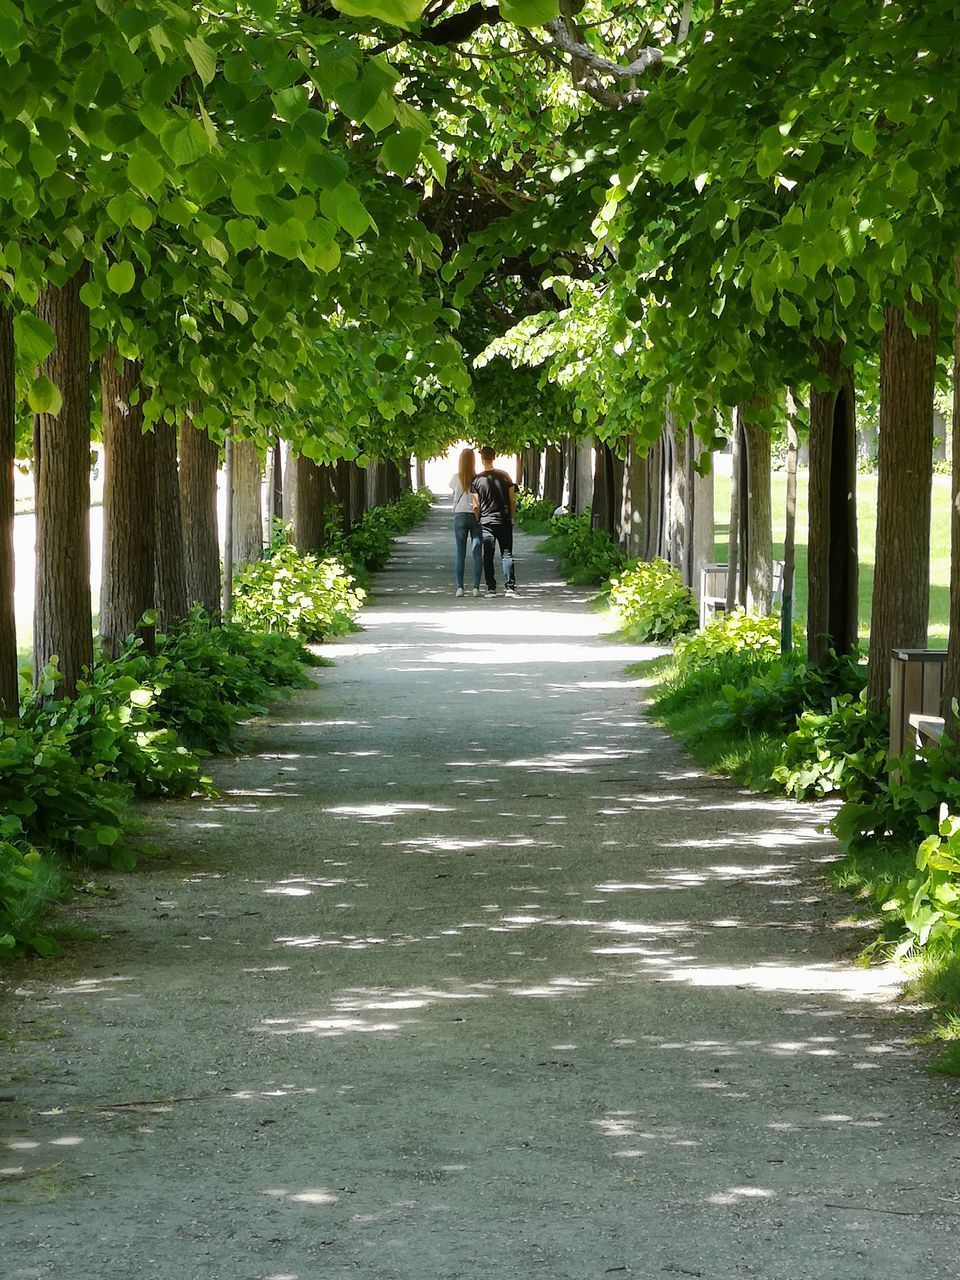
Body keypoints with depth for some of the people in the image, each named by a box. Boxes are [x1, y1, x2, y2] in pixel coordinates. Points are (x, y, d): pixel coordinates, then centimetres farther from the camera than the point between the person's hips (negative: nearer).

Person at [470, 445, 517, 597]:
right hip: (505, 521, 1)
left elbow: (475, 506, -4)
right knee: (507, 554, 5)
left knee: (488, 556, 3)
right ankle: (509, 587, 0)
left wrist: (478, 520, 9)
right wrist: (511, 517, 12)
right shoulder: (505, 476, 0)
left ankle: (491, 588, 0)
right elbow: (513, 501, 1)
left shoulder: (477, 480, -4)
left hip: (486, 522, -1)